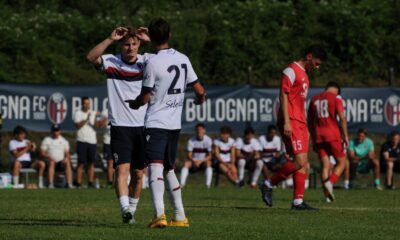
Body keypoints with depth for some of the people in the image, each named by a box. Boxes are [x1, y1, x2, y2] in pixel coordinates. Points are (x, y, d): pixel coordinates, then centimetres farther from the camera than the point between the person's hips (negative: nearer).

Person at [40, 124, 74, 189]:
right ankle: (51, 184, -45)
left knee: (67, 163, -30)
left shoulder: (64, 141, 16)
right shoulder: (46, 140, 8)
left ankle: (69, 183, -38)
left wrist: (66, 158, -13)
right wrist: (49, 157, -20)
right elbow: (42, 153, -1)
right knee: (52, 162, -37)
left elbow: (67, 154, 12)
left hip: (61, 162, 2)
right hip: (51, 162, -2)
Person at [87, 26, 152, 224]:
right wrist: (110, 39, -28)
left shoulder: (147, 61, 3)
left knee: (138, 174, 9)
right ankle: (125, 209, -28)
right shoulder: (111, 62, -3)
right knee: (122, 169, -17)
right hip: (120, 126, -3)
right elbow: (91, 57, -19)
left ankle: (132, 210, 22)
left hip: (142, 126, 3)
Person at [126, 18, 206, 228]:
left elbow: (145, 97, -6)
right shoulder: (183, 59, 6)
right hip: (175, 124, 7)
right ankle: (179, 216, 19)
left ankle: (159, 214, -29)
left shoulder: (153, 63, -12)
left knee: (155, 168, -15)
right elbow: (199, 90, 9)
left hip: (156, 124, -7)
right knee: (169, 169, 18)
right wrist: (200, 99, 33)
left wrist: (133, 104, 16)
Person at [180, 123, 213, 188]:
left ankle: (208, 185, -39)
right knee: (186, 164, -28)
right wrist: (193, 161, -30)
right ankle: (182, 184, -33)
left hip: (204, 160, -1)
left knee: (208, 163, -34)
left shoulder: (208, 140, -13)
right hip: (194, 160, 1)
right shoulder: (191, 140, -8)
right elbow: (189, 155, -8)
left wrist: (200, 161, -28)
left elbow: (209, 156, -13)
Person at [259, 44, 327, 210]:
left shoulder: (304, 74, 22)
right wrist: (286, 122, -20)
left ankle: (298, 201, 3)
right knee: (300, 161, -16)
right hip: (291, 122, -10)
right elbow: (283, 95, -13)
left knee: (303, 163, 4)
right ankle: (268, 184, -4)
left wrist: (305, 128, 23)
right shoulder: (291, 71, -7)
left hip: (300, 123, 10)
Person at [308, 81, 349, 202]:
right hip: (332, 135, -4)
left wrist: (313, 139, 22)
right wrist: (345, 135, -5)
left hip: (318, 136, 4)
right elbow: (342, 118, -8)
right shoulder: (336, 98, 1)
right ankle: (330, 182, -19)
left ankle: (328, 196, -7)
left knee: (325, 165, 5)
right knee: (341, 162, 7)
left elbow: (310, 122, 17)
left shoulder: (314, 99, 16)